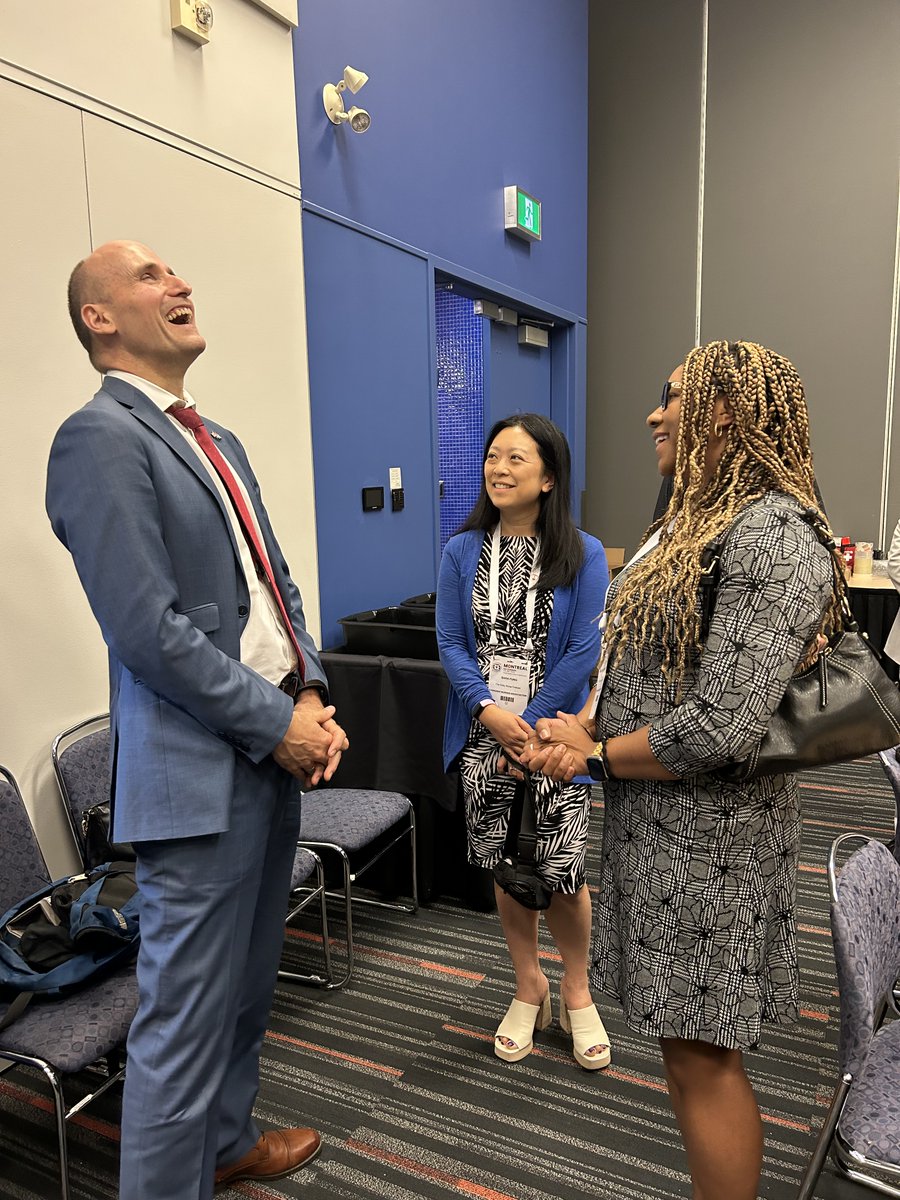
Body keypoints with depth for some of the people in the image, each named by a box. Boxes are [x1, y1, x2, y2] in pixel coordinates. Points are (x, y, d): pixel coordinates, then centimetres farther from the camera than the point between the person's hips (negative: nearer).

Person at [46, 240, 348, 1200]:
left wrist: (311, 695, 1)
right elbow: (148, 629, -20)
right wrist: (280, 723, -14)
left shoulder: (217, 442, 16)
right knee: (187, 1015, 5)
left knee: (247, 985, 24)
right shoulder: (100, 438, -13)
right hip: (200, 773, -9)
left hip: (274, 753, 9)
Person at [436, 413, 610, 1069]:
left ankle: (576, 992, 31)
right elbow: (451, 644, 0)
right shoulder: (463, 552, 3)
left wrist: (528, 725, -12)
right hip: (483, 735, 3)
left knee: (562, 871, 0)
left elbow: (584, 652, -9)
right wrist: (490, 713, -14)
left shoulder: (583, 555, -5)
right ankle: (529, 987, 37)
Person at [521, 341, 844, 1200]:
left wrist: (595, 751, -11)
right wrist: (583, 727, -3)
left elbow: (719, 730, -25)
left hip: (707, 838, -9)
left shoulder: (774, 539, -19)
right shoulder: (692, 521, 11)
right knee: (688, 1046, 21)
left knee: (702, 1056, 7)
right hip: (651, 822, 9)